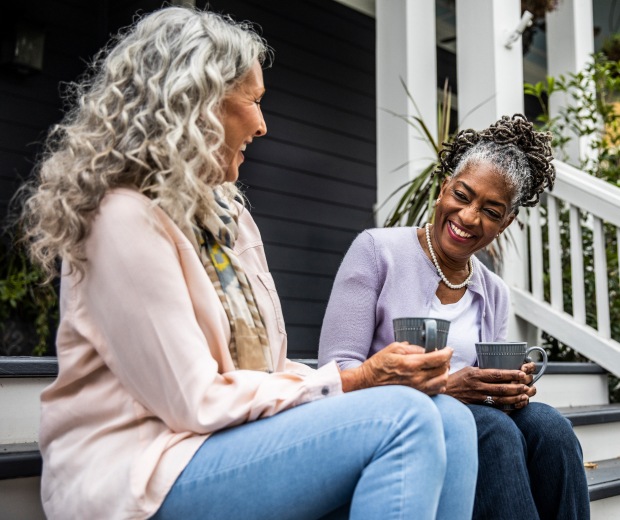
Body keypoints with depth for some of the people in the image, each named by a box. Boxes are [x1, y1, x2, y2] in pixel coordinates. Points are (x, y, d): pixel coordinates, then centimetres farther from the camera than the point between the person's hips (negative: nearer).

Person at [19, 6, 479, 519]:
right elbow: (197, 404, -17)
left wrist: (385, 376, -3)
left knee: (449, 417, -12)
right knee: (402, 418, -25)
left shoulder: (227, 215, 15)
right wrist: (356, 380, -14)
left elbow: (261, 366, 13)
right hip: (142, 477, -8)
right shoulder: (127, 219, -14)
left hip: (241, 437, 8)